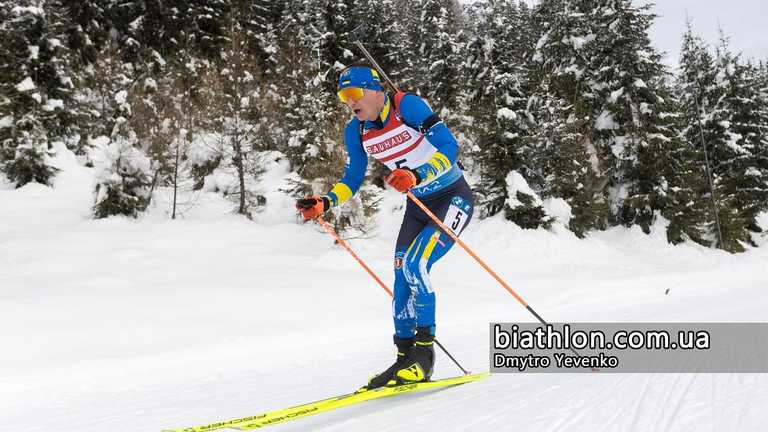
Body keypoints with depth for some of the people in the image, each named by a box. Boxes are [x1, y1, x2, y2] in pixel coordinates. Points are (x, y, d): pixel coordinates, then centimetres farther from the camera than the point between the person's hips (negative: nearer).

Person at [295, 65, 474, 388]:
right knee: (402, 284, 0)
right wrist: (324, 203, -12)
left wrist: (418, 176, -42)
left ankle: (424, 351, -10)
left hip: (454, 198, -7)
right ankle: (405, 357, 13)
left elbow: (448, 146, -26)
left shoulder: (407, 105, -21)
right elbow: (351, 182, 5)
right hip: (417, 207, 7)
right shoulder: (355, 131, -3)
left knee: (414, 266, -22)